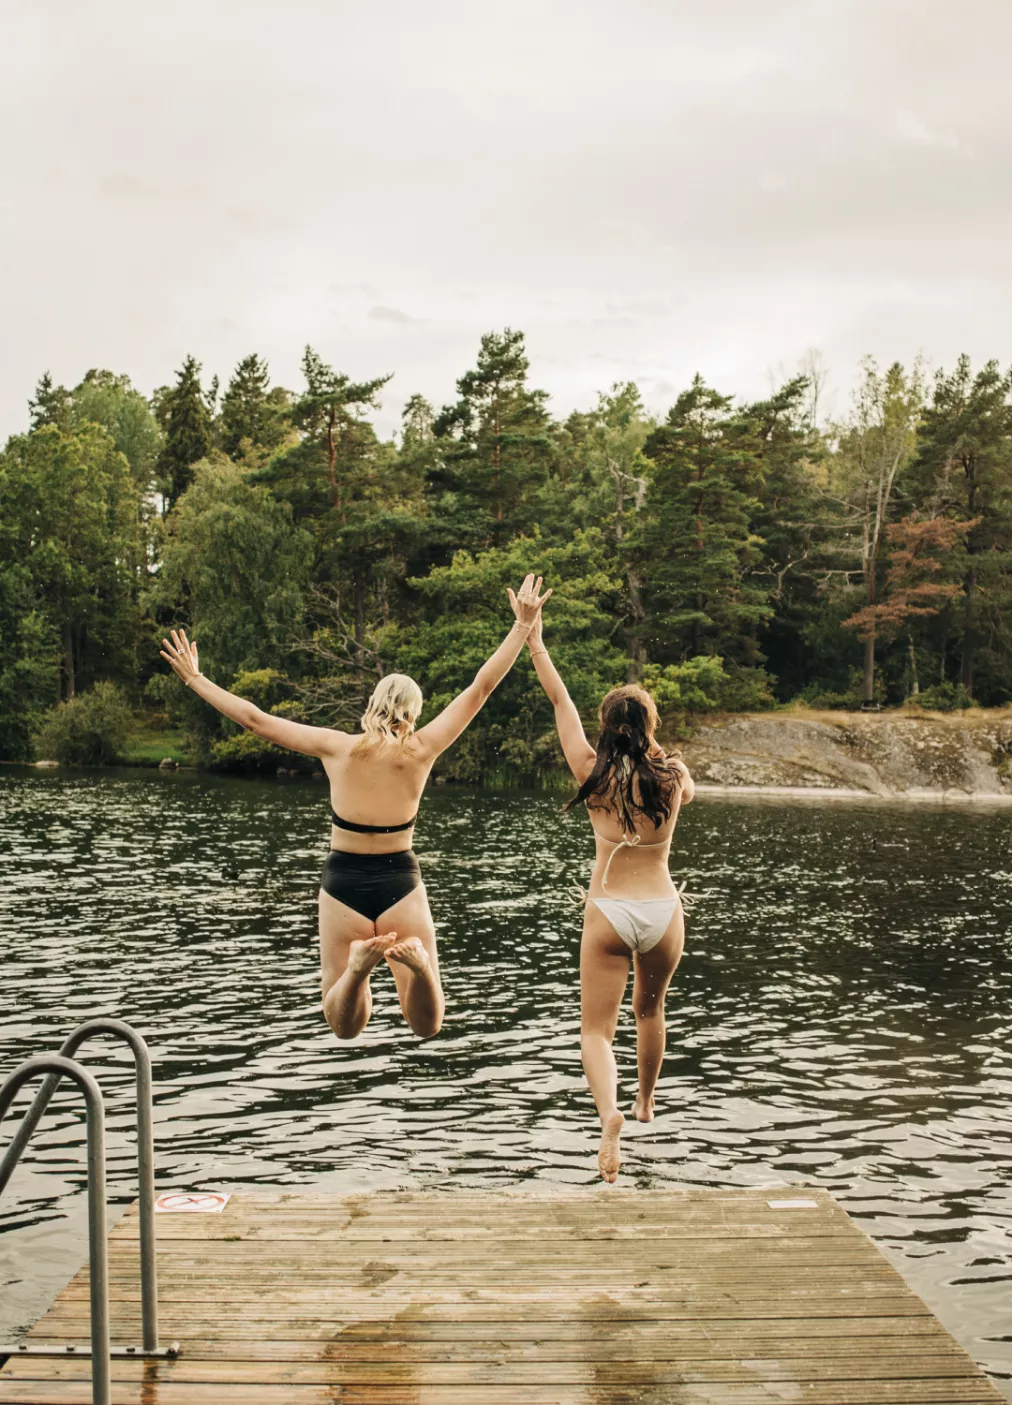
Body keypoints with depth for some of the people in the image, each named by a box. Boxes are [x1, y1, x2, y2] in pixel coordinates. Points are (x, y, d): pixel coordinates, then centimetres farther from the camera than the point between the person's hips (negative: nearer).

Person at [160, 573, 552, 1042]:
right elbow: (481, 687, -4)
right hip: (401, 886, 0)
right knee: (427, 1026, 6)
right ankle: (415, 958, -28)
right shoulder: (421, 750, -6)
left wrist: (194, 678, 8)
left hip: (343, 886, 0)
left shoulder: (336, 747, -7)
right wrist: (523, 625, 1)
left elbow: (254, 718, -2)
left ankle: (359, 963, -24)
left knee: (345, 1029, 10)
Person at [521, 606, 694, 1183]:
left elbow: (561, 702, 1)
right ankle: (647, 1102, 46)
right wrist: (654, 749, 19)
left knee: (597, 1030, 3)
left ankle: (610, 1112, -24)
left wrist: (536, 643, 10)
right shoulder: (672, 774, -6)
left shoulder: (594, 772, -9)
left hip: (609, 912, -2)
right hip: (663, 909, 2)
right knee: (651, 1010, 28)